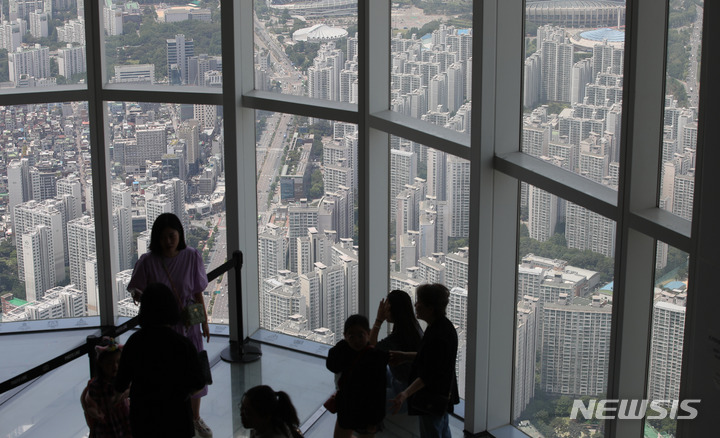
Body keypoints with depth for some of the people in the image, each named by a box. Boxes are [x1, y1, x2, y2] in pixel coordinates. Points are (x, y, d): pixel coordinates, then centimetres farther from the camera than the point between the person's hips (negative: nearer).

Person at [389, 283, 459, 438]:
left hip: (431, 402, -11)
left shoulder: (438, 336, -30)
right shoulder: (445, 326, 2)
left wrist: (406, 394, -36)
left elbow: (427, 375, -30)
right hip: (443, 395, 11)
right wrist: (406, 356, 14)